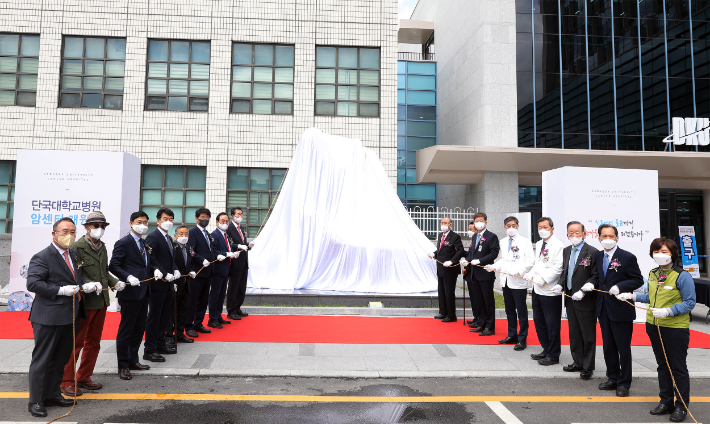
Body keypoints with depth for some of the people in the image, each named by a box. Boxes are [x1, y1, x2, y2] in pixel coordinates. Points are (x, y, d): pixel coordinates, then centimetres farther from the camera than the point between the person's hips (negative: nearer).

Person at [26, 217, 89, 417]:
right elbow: (33, 283, -20)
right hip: (49, 318, -8)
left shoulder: (73, 256, 15)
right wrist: (61, 290, -24)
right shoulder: (42, 257, -11)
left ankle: (53, 394, 31)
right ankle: (35, 401, 16)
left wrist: (86, 285, 3)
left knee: (60, 359, 18)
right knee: (42, 360, 3)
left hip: (70, 317, 8)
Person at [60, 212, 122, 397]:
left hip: (101, 302, 8)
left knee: (93, 342, 16)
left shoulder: (102, 247, 12)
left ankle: (84, 377, 29)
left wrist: (115, 282, 4)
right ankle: (66, 381, 15)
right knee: (76, 342, 1)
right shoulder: (77, 246, -11)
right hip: (84, 302, -8)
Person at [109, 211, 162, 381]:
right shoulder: (123, 243, -7)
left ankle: (133, 361, 28)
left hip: (143, 293, 8)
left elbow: (152, 262, 21)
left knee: (139, 329, 15)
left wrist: (156, 270, 0)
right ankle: (123, 366, 12)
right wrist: (128, 277, -25)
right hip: (130, 293, -8)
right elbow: (113, 266, -12)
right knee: (126, 330, 1)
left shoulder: (146, 245, 16)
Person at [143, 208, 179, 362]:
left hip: (168, 284, 9)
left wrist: (175, 271, 5)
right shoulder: (152, 237, -12)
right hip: (157, 284, -9)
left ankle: (160, 343, 28)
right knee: (154, 317, -1)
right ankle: (149, 350, 7)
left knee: (165, 315, 16)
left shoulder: (169, 238, 17)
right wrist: (165, 275, -20)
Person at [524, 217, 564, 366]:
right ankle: (546, 350, 30)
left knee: (552, 325, 1)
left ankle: (553, 355, 14)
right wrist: (530, 274, 6)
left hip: (550, 291, -9)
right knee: (538, 321, 16)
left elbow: (558, 268, -19)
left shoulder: (558, 246, -13)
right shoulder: (538, 244, 15)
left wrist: (543, 279, -21)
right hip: (537, 289, 9)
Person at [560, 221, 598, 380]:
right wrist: (561, 284, 0)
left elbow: (596, 277, -15)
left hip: (586, 301, -7)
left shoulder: (592, 252, -13)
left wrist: (583, 292, -21)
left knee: (588, 335, 5)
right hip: (570, 299, 7)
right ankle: (578, 363, 31)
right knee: (574, 334, 17)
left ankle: (588, 367, 18)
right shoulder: (566, 251, 10)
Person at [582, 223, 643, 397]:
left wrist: (619, 287, -22)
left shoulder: (627, 257, -9)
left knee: (623, 348, 5)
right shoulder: (599, 256, 9)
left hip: (621, 309, -6)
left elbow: (638, 280, -8)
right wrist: (592, 284, -2)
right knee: (608, 346, 15)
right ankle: (612, 378, 29)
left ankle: (624, 383, 18)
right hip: (603, 308, 6)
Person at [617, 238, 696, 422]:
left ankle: (681, 406, 19)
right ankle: (666, 402, 29)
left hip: (676, 328, -6)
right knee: (662, 365, 16)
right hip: (654, 326, 6)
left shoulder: (682, 276, -13)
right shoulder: (653, 274, 7)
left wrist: (668, 311, -25)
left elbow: (690, 303, -14)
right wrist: (632, 296, 8)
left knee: (678, 368, 5)